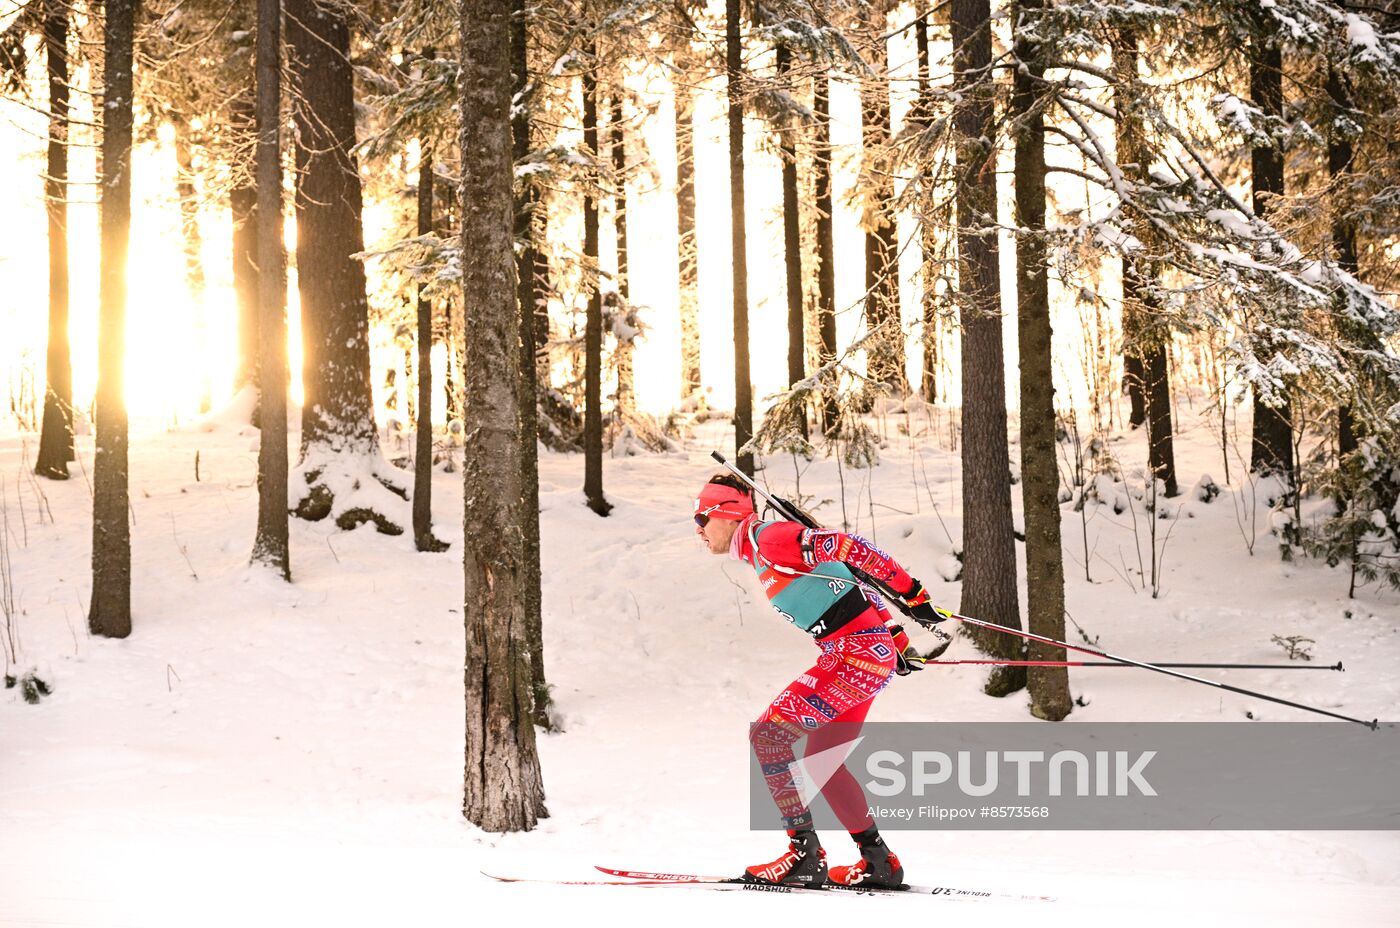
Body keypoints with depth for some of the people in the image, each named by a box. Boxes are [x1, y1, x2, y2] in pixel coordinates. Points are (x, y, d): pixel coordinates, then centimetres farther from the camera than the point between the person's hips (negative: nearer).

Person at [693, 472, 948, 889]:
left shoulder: (768, 539, -11)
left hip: (858, 651, -10)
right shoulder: (762, 555, 19)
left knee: (769, 733, -13)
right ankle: (878, 861, 23)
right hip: (875, 650, 10)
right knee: (822, 761, 18)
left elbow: (847, 549, -19)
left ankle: (804, 853, -15)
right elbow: (835, 580, 24)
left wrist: (910, 592, -21)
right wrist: (893, 637, 26)